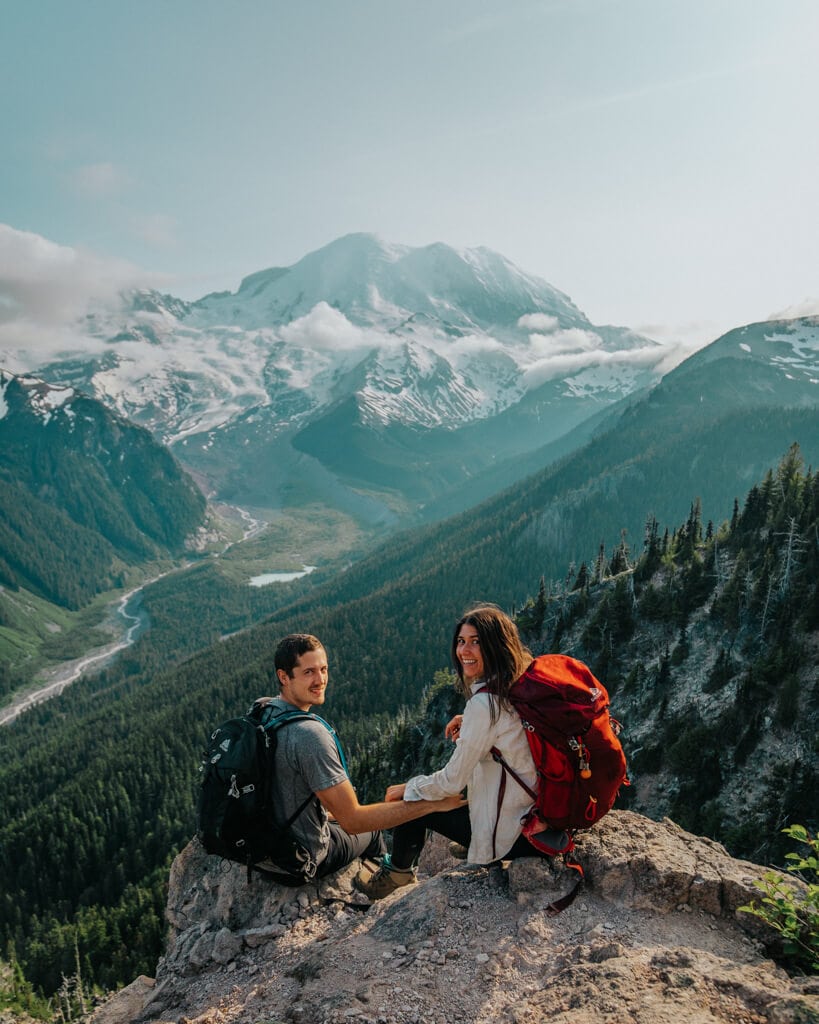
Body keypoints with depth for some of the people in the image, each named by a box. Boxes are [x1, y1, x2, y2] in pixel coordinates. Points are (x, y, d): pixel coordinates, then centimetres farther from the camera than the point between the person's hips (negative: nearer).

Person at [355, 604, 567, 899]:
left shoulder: (485, 701, -24)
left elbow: (452, 780, -17)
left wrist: (408, 788, 0)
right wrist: (471, 725, 7)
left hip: (516, 834, -8)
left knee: (412, 803, 8)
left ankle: (396, 873, 34)